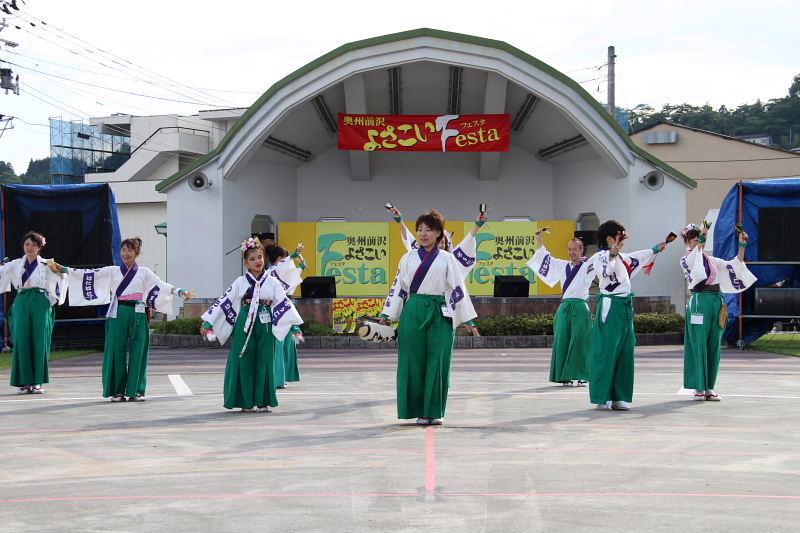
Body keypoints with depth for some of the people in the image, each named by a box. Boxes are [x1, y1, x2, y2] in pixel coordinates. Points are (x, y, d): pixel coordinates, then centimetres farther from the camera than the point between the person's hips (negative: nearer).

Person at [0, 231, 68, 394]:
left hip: (41, 304, -2)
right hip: (21, 304, 2)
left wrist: (55, 299, -2)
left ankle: (37, 381, 3)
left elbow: (63, 278, 6)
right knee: (22, 341, -2)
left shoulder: (46, 265, 5)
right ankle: (25, 382, 3)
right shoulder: (15, 265, 11)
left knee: (40, 342, -3)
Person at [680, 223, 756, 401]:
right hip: (699, 303, -6)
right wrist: (702, 238, -35)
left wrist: (742, 245, 6)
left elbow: (735, 266, 16)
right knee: (699, 345, -4)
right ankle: (699, 388, 1)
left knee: (714, 346, 6)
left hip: (716, 302, 6)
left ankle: (709, 387, 13)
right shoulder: (686, 260, 1)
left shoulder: (712, 260, 17)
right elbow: (695, 254, -23)